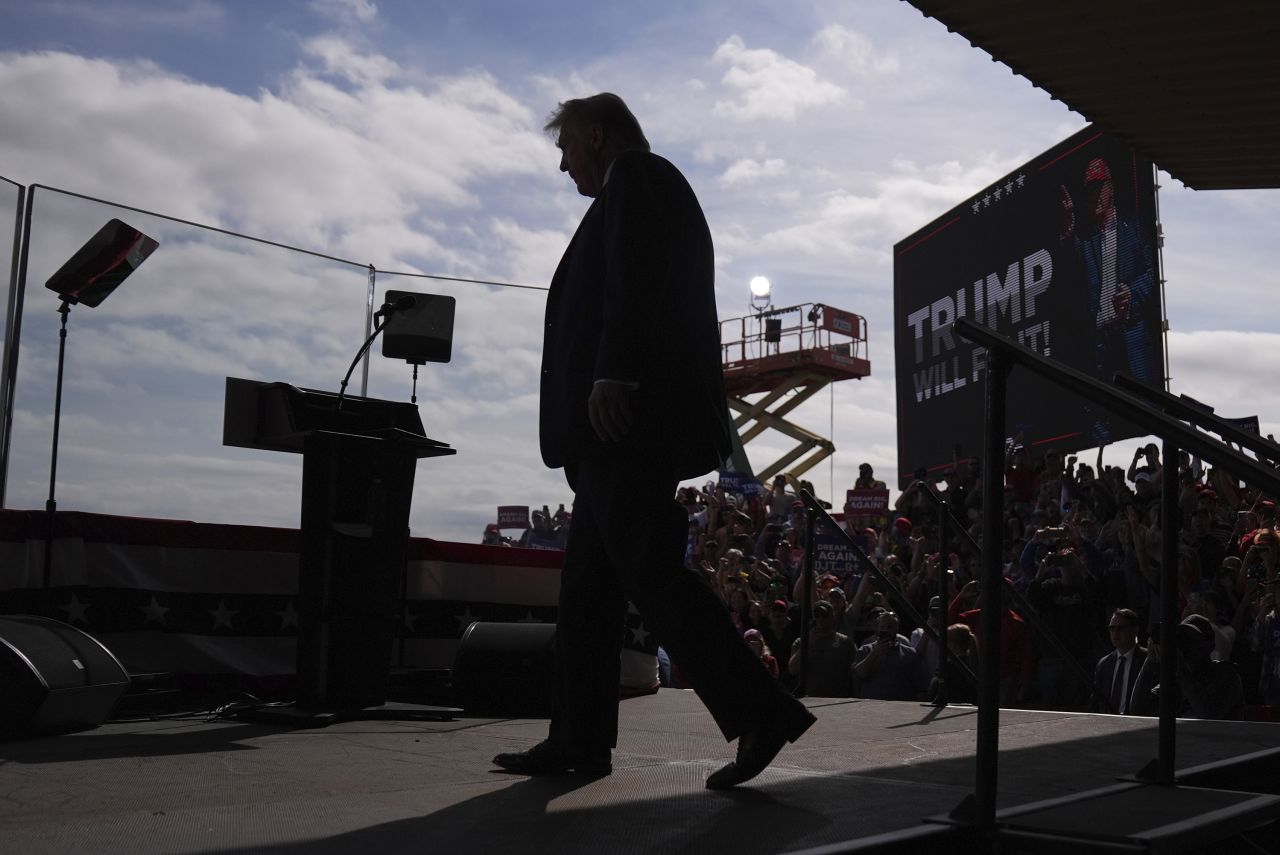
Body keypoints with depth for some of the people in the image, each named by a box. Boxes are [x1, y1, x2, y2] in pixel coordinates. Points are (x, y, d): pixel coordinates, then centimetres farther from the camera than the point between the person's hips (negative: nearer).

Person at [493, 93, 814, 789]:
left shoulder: (636, 177, 1)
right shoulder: (655, 192, 29)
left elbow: (634, 281, -16)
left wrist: (611, 375, -24)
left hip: (624, 414, -10)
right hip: (623, 428, 10)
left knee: (649, 568, -13)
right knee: (589, 582, 9)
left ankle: (760, 713, -13)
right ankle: (579, 738, 13)